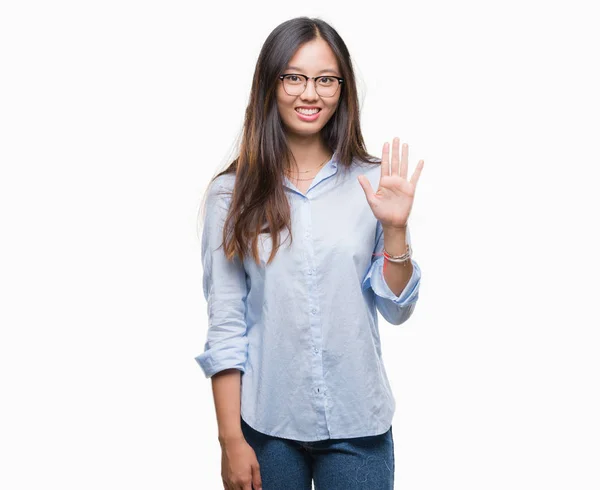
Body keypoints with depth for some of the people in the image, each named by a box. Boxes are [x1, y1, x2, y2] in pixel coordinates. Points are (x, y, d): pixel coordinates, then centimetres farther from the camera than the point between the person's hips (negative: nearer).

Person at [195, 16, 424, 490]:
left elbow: (397, 309, 2)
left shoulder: (373, 182, -1)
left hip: (358, 424, 1)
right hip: (267, 423, -1)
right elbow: (225, 326, -4)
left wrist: (395, 228, -13)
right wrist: (231, 440, -5)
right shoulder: (233, 193, -4)